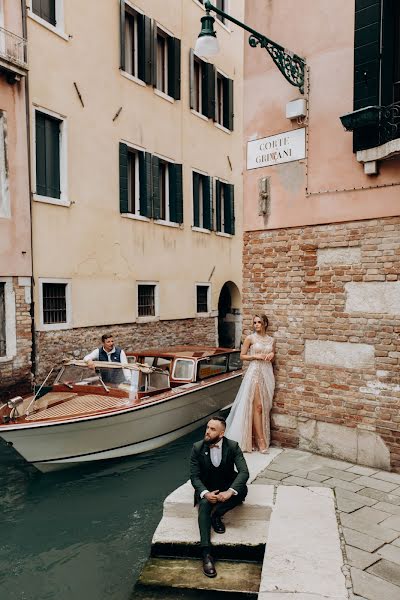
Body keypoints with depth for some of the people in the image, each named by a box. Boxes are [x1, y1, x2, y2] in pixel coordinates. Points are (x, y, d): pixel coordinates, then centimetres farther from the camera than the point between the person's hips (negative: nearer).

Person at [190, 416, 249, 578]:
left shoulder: (233, 446, -13)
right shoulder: (197, 448, -11)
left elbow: (244, 472, -21)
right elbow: (194, 476, -10)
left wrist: (230, 491, -36)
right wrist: (205, 493, -29)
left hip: (227, 486, 1)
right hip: (206, 489, 0)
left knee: (242, 490, -30)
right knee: (204, 505, -31)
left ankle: (216, 514, -10)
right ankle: (206, 553, -33)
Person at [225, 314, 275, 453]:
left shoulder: (271, 340, 9)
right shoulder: (250, 338, -2)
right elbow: (242, 356, 1)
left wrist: (272, 355, -1)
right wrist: (255, 356, -12)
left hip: (267, 373, 4)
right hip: (255, 372, -4)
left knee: (265, 407, 6)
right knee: (257, 406, -6)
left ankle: (261, 438, 15)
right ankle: (261, 440, -1)